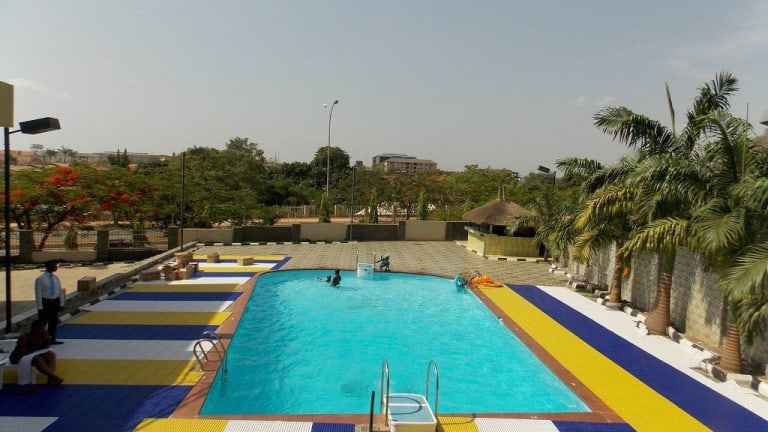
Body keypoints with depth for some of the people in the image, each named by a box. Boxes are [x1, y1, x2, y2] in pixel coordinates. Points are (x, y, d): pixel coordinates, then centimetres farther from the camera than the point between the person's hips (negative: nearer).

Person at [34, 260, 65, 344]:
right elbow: (38, 294, -13)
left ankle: (52, 339, 24)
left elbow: (60, 291, 9)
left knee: (53, 322, 14)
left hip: (55, 301, 6)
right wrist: (40, 307, -15)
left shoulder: (56, 278, 4)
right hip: (45, 302, -5)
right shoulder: (40, 279, -13)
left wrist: (61, 303, 6)